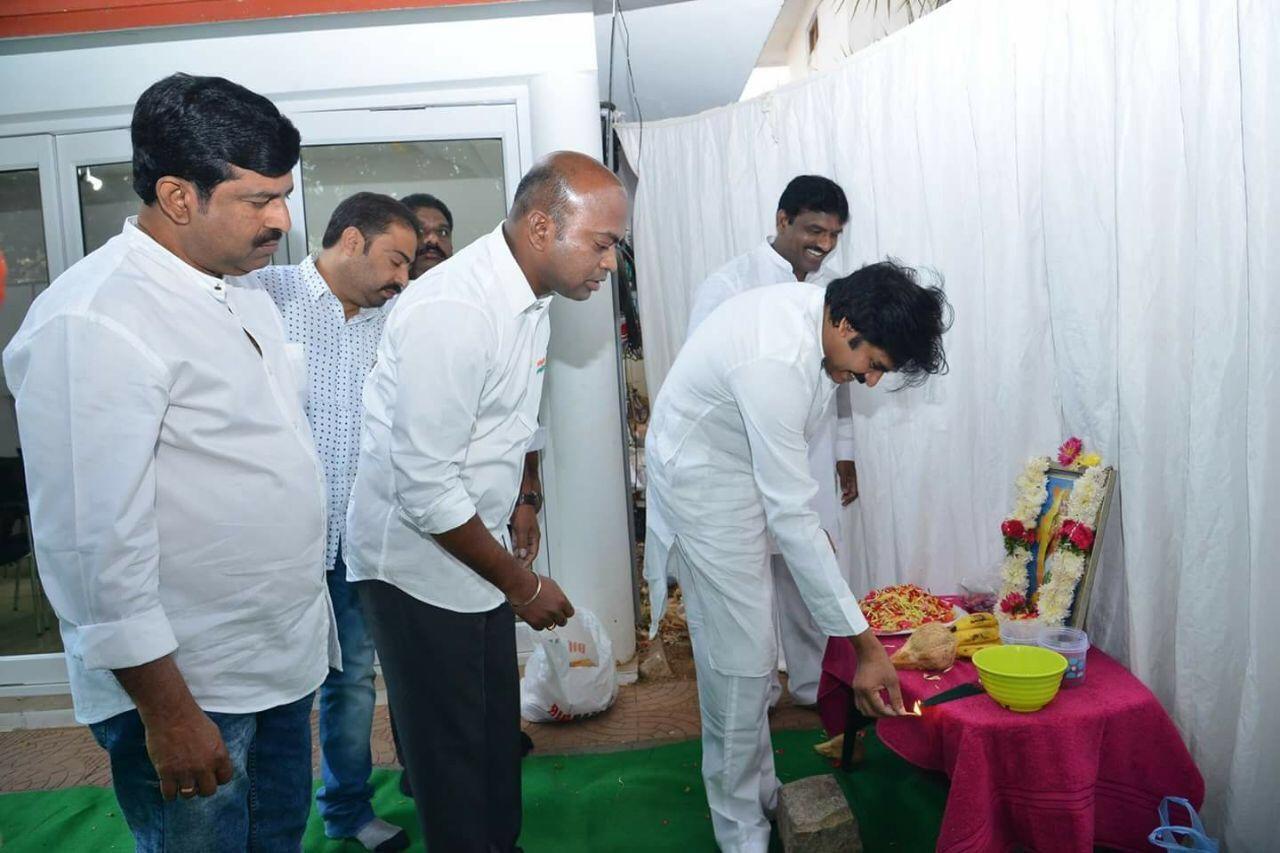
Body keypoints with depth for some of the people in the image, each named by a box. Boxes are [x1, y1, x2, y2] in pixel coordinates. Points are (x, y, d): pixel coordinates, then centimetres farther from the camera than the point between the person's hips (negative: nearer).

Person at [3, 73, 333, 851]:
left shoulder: (244, 292, 7)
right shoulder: (95, 320, -21)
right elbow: (97, 540, -23)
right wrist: (164, 707, -19)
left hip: (283, 658, 8)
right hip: (188, 688, -8)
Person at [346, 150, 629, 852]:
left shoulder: (530, 295, 2)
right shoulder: (451, 311, -28)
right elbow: (424, 488, -27)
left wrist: (526, 497, 14)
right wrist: (522, 584, -18)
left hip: (477, 546, 8)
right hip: (418, 562, -8)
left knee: (497, 729, 20)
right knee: (451, 748, 6)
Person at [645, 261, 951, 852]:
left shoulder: (816, 311, -7)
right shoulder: (777, 361, -35)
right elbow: (791, 517, -33)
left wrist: (806, 524, 13)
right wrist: (865, 646, -29)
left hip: (739, 473, 9)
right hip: (704, 486, -9)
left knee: (746, 648, 17)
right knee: (739, 659, -4)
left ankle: (761, 793, 33)